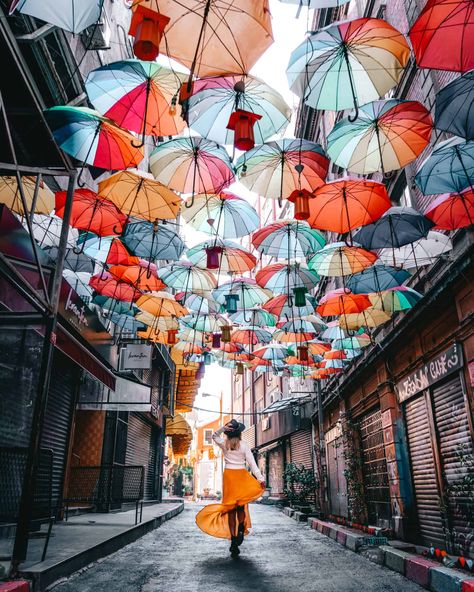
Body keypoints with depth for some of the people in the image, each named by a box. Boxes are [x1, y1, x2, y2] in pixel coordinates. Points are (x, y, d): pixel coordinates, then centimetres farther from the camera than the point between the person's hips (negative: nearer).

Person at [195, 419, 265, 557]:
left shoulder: (224, 444, -2)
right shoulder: (244, 446, -6)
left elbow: (214, 436, 16)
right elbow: (252, 463, -10)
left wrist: (222, 428, -3)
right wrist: (260, 478, -11)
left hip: (228, 475, 1)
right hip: (241, 475, -1)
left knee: (230, 507, 7)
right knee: (241, 505, 12)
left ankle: (233, 539, 4)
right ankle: (241, 529, -13)